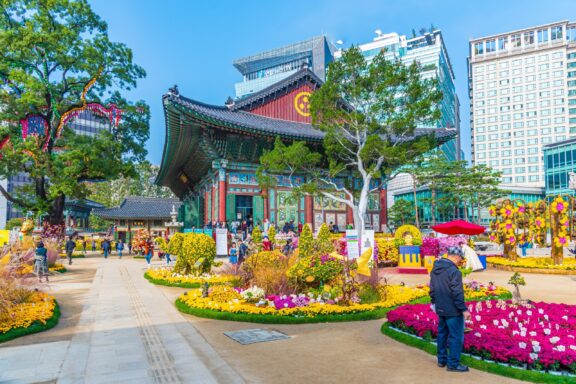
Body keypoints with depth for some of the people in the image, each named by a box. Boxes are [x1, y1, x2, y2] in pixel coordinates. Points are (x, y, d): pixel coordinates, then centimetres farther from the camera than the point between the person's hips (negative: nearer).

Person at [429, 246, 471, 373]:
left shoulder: (435, 269, 6)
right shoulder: (454, 271, -21)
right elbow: (457, 293, -22)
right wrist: (464, 309, -15)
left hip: (440, 309, 8)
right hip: (453, 310, -8)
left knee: (442, 333, 18)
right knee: (456, 336, 3)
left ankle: (442, 359, 28)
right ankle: (453, 364, 11)